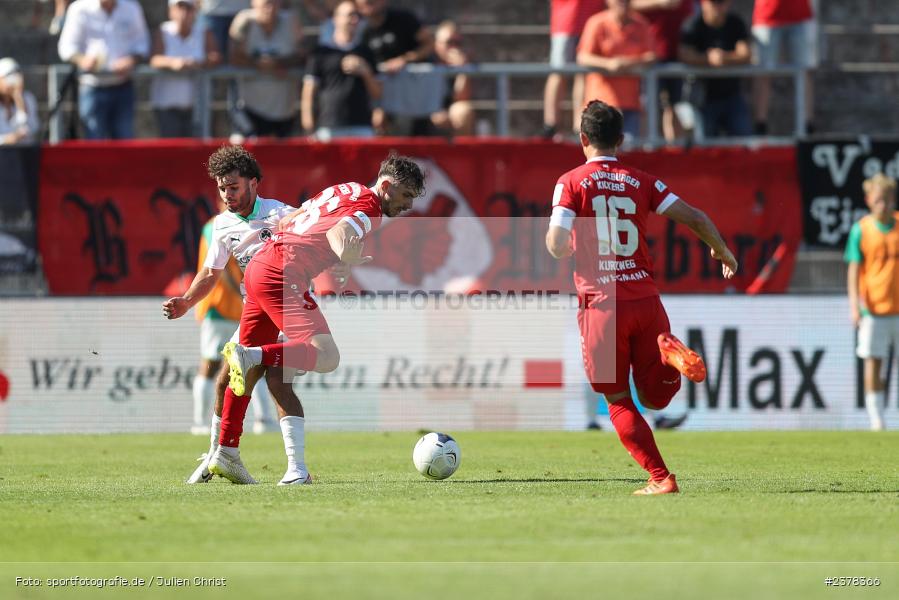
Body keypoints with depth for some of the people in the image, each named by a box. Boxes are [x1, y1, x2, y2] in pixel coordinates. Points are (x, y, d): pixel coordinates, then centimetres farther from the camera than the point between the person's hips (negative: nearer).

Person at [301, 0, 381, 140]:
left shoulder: (365, 53, 16)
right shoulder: (321, 52, 6)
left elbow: (377, 94, 16)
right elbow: (309, 89, 3)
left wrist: (365, 72, -1)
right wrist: (308, 120, -6)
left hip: (362, 126, 3)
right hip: (329, 127, -3)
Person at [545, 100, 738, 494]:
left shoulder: (572, 183, -1)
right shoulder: (641, 182, 8)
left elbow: (556, 247, -10)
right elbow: (694, 217, 3)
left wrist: (552, 240, 15)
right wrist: (721, 251, 21)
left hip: (602, 306, -3)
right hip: (646, 298, 3)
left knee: (618, 402, 10)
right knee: (655, 397, 10)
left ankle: (660, 478, -2)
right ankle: (669, 354, -22)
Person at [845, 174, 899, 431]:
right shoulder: (861, 229, -1)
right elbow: (854, 268, -1)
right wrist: (855, 304, -10)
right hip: (873, 306, -1)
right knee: (873, 361, -2)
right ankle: (876, 420, 3)